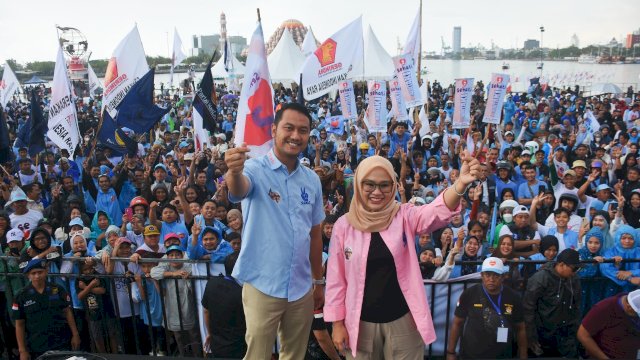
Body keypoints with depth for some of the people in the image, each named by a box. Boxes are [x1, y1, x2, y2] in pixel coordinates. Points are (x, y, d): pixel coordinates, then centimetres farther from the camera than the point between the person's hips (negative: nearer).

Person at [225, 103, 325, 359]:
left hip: (302, 288, 5)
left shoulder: (312, 179, 5)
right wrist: (235, 172, -56)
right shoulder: (255, 170, -9)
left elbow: (315, 234, 11)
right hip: (263, 286, -4)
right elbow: (238, 190, -33)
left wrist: (318, 281, 14)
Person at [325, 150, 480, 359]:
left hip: (403, 320, 0)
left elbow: (438, 211, -29)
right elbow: (336, 279, 0)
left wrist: (461, 183, -48)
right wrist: (337, 322, 1)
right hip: (361, 322, 1)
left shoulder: (404, 217, -8)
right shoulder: (344, 225, -6)